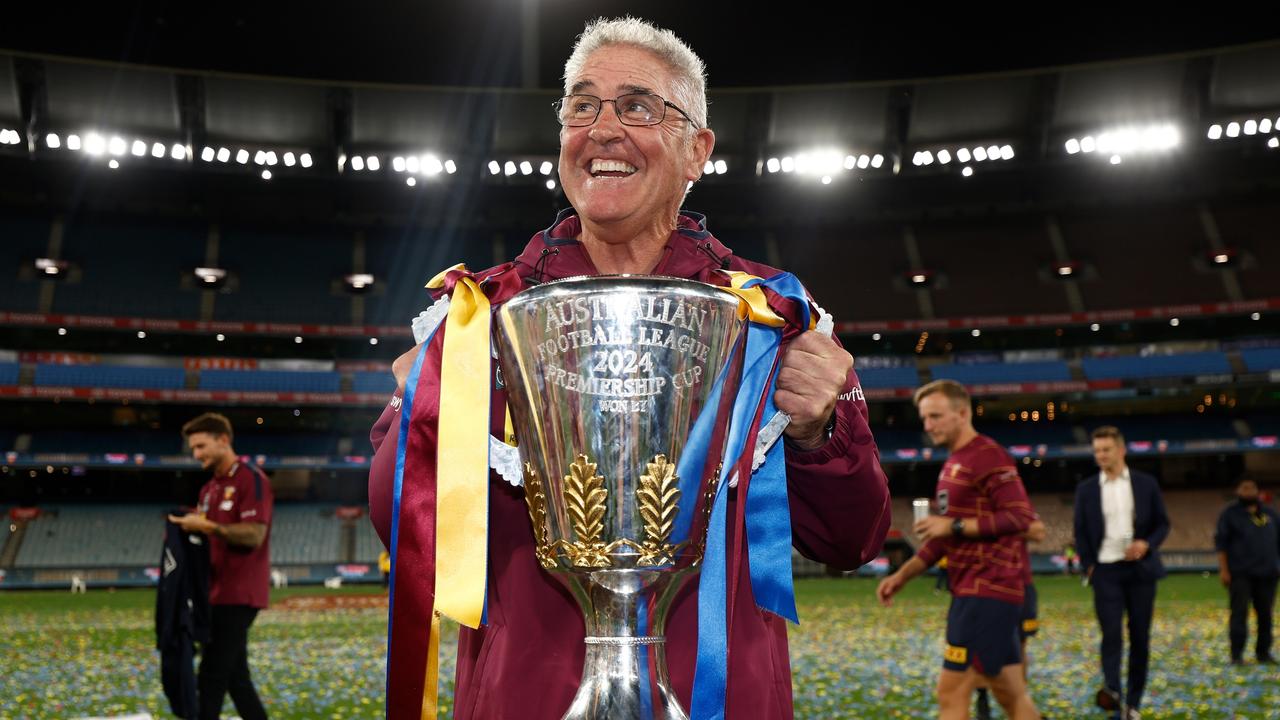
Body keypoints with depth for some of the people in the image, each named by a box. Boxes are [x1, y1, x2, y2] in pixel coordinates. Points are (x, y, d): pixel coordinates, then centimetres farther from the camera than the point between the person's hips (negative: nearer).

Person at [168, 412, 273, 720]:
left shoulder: (251, 480, -10)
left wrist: (208, 526, -22)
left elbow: (254, 535, -19)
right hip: (218, 593, 9)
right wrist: (189, 527, 1)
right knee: (235, 677, 13)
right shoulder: (209, 489, 17)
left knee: (211, 679, -9)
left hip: (239, 595, -9)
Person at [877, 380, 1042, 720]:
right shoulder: (954, 463, 19)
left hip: (987, 590, -10)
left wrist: (955, 525, -18)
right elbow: (946, 537, 24)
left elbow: (1021, 517, -19)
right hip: (972, 590, 10)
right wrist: (902, 575, 15)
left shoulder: (988, 456, -11)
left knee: (951, 692, -9)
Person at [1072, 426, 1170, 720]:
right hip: (1106, 570, -1)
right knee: (1111, 633, -15)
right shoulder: (1086, 489, 4)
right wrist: (1088, 566, -2)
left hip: (1140, 568, 1)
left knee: (1140, 636, 4)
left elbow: (1162, 523, 7)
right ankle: (1111, 690, -24)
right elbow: (1081, 532, 9)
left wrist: (1147, 545, -13)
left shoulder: (1146, 484, 3)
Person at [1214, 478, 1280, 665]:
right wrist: (1223, 569, -9)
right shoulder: (1230, 514, 3)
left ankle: (1263, 652, 15)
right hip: (1240, 573, -4)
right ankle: (1237, 655, -4)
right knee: (1239, 612, -6)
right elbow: (1221, 543, -2)